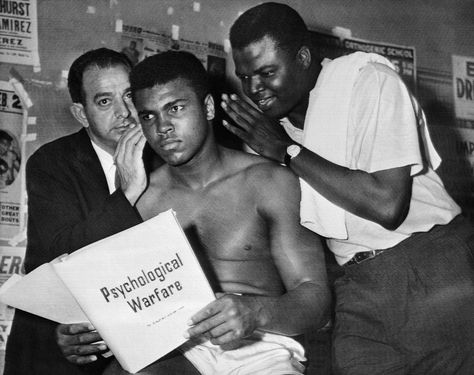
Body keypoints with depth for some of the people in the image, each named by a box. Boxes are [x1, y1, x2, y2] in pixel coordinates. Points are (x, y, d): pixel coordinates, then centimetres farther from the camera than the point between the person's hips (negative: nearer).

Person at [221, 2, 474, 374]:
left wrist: (287, 150, -13)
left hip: (434, 270, -5)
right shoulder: (271, 120, 9)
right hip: (359, 290, 5)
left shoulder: (366, 79, -9)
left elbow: (387, 206, -19)